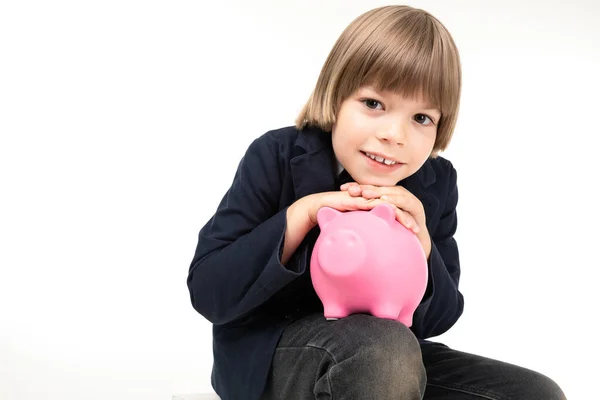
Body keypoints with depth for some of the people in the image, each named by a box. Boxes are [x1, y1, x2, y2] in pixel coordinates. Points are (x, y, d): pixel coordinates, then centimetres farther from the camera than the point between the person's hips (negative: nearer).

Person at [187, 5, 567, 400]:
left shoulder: (435, 184, -2)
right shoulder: (278, 158, -13)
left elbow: (438, 320, 2)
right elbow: (207, 293, -18)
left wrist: (422, 252, -19)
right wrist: (301, 215, -27)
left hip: (385, 355, 5)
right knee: (388, 346, -38)